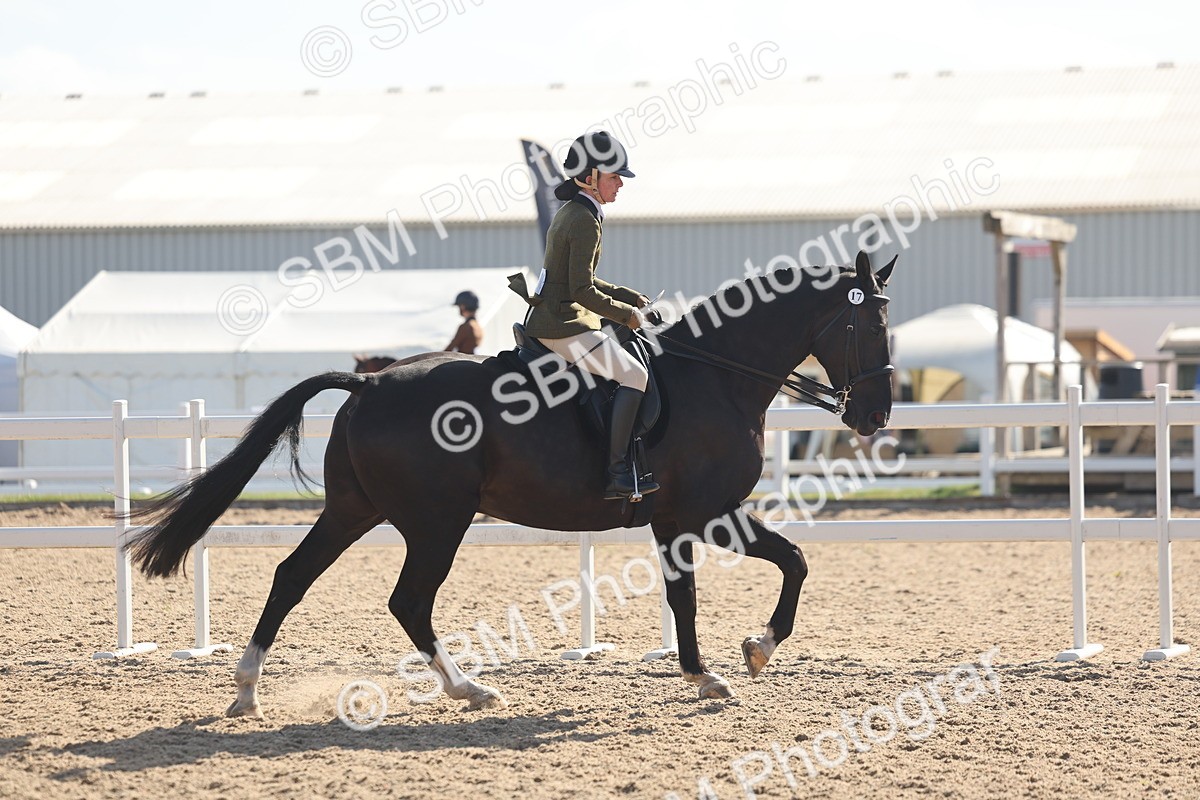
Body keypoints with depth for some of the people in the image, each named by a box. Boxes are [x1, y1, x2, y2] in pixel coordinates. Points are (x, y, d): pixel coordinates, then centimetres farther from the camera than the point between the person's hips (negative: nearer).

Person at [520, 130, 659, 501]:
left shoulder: (569, 214, 16)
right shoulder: (586, 221, -16)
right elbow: (582, 290, -21)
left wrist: (629, 297, 17)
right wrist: (626, 313, -9)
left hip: (545, 317, 11)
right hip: (563, 325, -11)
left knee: (627, 365, 23)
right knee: (633, 375, -14)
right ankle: (616, 473, -21)